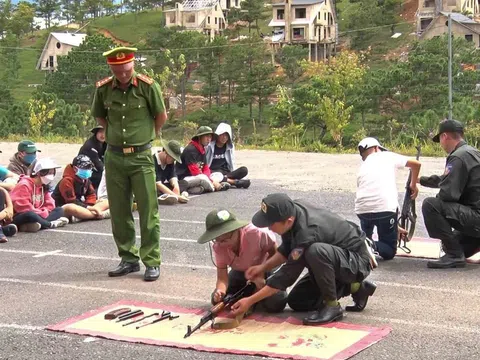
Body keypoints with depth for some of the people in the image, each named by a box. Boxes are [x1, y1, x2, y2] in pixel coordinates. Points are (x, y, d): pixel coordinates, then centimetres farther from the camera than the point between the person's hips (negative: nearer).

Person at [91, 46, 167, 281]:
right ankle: (128, 258, 22)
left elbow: (161, 116, 3)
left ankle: (152, 262, 5)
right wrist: (115, 135, 12)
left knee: (148, 211, -2)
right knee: (119, 212, 9)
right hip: (114, 157, 4)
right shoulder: (103, 89, 0)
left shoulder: (148, 86, -9)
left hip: (141, 157, -3)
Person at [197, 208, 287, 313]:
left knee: (275, 304, -28)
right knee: (218, 300, -13)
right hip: (241, 272, 4)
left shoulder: (256, 233, -38)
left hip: (266, 267, -4)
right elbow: (222, 278, -23)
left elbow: (275, 253, -19)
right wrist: (220, 291, -45)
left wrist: (260, 275, -28)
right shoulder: (218, 247, -25)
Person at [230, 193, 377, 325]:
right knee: (296, 302, 8)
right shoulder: (292, 208, -12)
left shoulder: (306, 233, -36)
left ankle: (332, 305, -17)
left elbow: (287, 276, -27)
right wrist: (263, 267, -5)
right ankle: (354, 287, 16)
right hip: (336, 262, 9)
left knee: (315, 251, -38)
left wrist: (250, 301, -23)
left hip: (357, 261, -9)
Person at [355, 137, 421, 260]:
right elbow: (416, 164, 12)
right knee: (389, 252, 11)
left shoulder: (362, 169, 24)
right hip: (385, 207, -3)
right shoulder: (387, 156, 15)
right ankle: (372, 246, -20)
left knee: (365, 238, 33)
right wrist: (413, 185, 30)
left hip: (362, 210, 3)